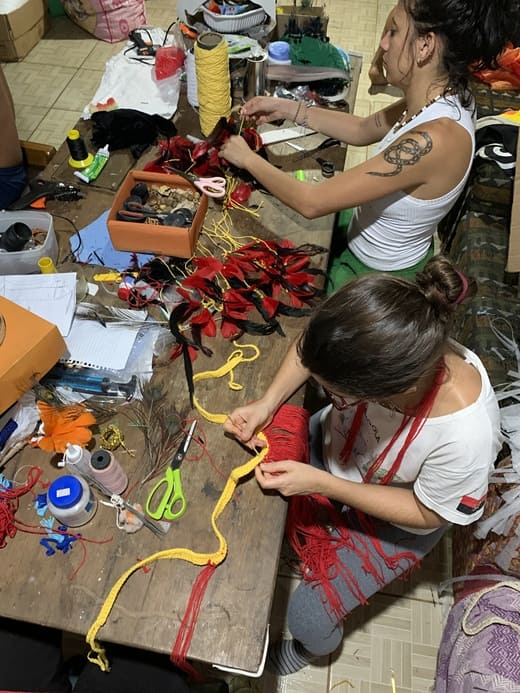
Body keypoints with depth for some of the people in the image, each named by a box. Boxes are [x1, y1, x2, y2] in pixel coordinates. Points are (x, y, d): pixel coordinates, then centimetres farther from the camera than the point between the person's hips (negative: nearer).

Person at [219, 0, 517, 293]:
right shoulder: (442, 98, -11)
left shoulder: (433, 139, -38)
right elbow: (363, 129, 7)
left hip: (380, 279, -8)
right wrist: (287, 108, 1)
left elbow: (312, 203, -35)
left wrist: (248, 158, -19)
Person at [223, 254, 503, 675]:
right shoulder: (375, 344, -34)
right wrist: (267, 404, -23)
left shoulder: (465, 435, -43)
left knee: (307, 619, 1)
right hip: (332, 447, 4)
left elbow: (427, 513, -22)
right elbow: (311, 350, -10)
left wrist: (321, 484, -28)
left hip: (394, 518, -3)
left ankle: (311, 648, 40)